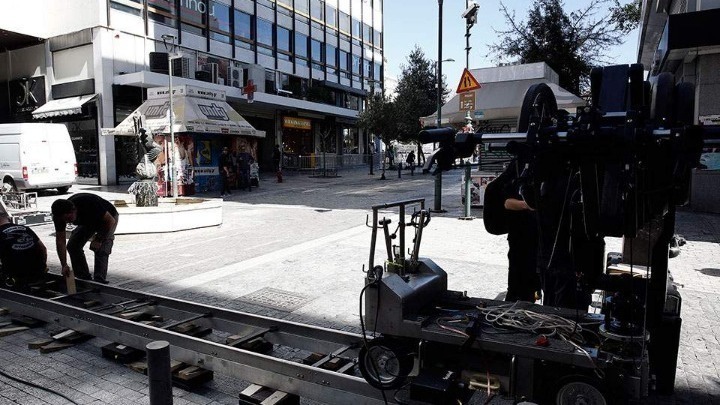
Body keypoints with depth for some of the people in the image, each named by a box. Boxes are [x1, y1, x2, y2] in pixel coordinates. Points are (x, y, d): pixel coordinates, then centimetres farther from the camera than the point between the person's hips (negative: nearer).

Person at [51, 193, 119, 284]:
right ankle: (84, 279, 5)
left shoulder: (90, 204, -41)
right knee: (72, 245, -7)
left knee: (101, 249, -23)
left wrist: (98, 240, -29)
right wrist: (64, 265, -24)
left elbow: (110, 221, -29)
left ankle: (99, 281, -18)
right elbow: (60, 241, -18)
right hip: (88, 221, 6)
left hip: (107, 218, -6)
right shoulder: (60, 215, -24)